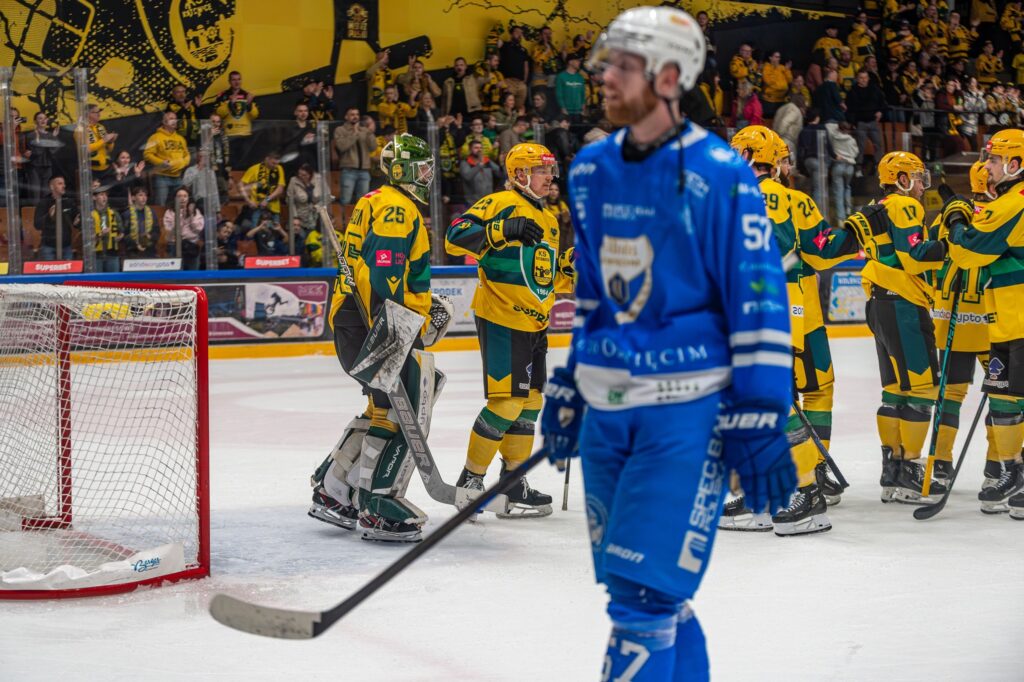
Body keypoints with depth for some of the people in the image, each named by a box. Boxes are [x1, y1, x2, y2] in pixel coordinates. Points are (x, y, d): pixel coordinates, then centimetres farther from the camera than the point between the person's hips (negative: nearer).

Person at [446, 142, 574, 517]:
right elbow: (455, 238, -20)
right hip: (500, 318, -9)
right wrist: (503, 230, -29)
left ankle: (514, 485, 19)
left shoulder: (548, 221, 20)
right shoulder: (500, 204, -8)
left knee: (529, 401, 11)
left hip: (534, 323, 9)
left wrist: (571, 263, 6)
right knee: (506, 401, -11)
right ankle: (470, 480, 1)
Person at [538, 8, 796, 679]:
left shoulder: (720, 174, -11)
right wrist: (568, 388, 20)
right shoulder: (591, 169, 10)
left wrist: (760, 422, -15)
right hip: (607, 407, 7)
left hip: (687, 409, -7)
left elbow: (759, 302, -11)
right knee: (644, 590, 12)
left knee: (644, 592, -10)